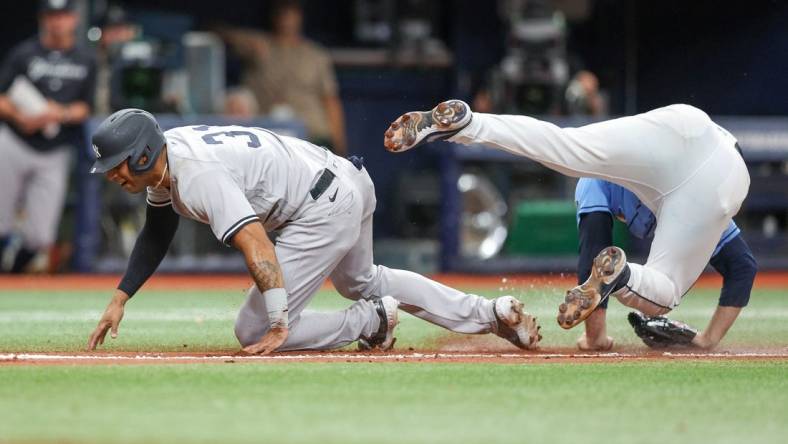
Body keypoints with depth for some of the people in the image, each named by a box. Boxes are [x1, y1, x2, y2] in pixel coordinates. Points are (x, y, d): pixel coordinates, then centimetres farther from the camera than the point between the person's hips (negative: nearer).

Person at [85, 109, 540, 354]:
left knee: (255, 331, -8)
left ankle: (374, 321, 3)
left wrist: (279, 326, -34)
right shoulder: (165, 156, 5)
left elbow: (257, 245, -33)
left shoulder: (197, 176, -26)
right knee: (362, 281, 35)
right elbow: (157, 233, 21)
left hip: (326, 210, -11)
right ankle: (494, 313, 33)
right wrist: (120, 299, 14)